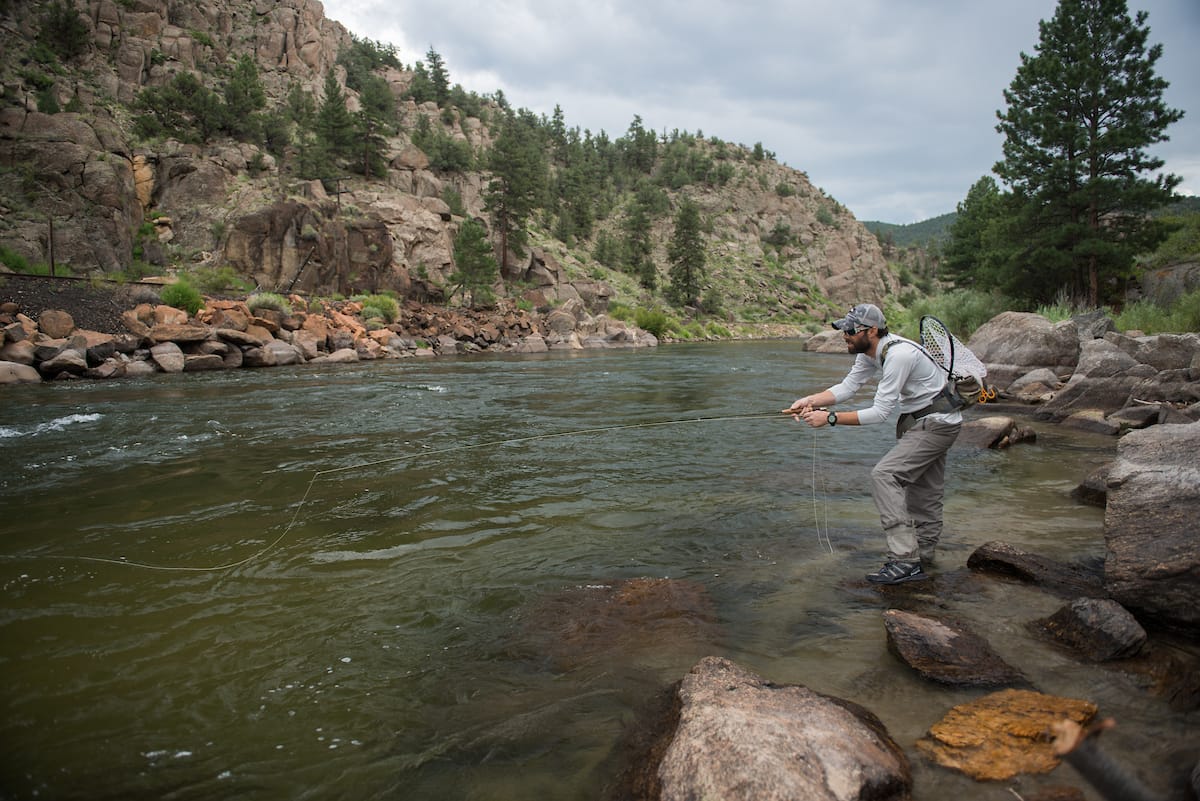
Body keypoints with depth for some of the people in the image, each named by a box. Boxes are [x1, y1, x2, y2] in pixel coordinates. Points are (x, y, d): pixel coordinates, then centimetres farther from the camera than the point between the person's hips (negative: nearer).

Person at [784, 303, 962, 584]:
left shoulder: (899, 355, -29)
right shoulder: (869, 352, 1)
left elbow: (880, 412, -29)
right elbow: (846, 387, -1)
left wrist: (830, 418, -30)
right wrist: (809, 400, -17)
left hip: (936, 423, -10)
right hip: (921, 421, 10)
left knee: (884, 475, -21)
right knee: (925, 493, 20)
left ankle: (905, 561, -21)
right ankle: (921, 557, 35)